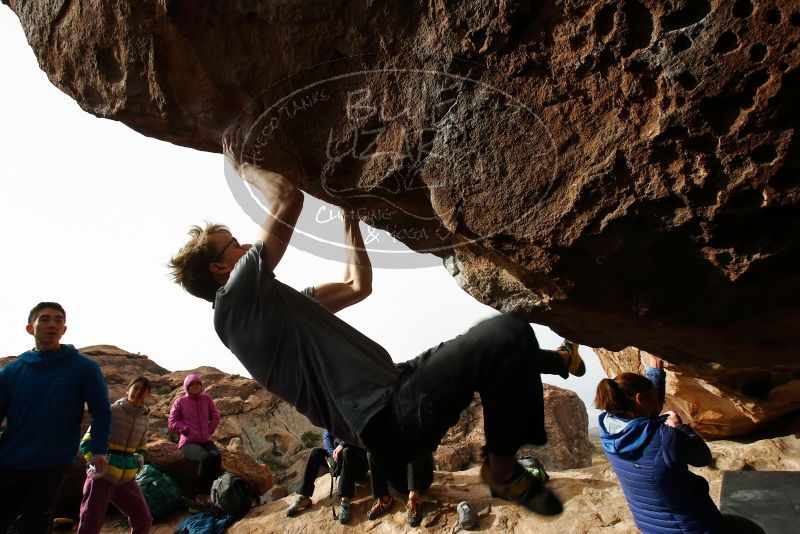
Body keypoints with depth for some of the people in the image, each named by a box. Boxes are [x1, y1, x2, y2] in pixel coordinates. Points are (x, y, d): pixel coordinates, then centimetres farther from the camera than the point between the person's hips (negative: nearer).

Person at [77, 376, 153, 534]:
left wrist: (139, 460, 3)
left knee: (144, 520, 7)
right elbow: (86, 443, -5)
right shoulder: (111, 411, -8)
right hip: (102, 476, -5)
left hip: (126, 479, 5)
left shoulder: (144, 418, 8)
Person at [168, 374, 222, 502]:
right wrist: (188, 431, -12)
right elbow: (172, 422, -3)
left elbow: (215, 417, 11)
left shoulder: (207, 398, 6)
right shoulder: (180, 401, -1)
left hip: (205, 441, 3)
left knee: (216, 456, -30)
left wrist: (209, 431, 0)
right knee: (206, 457, -33)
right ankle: (202, 495, -21)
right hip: (188, 442, -3)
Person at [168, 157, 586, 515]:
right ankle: (503, 468, -2)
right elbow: (288, 197, -12)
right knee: (507, 334, -20)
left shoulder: (270, 307, 22)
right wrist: (243, 167, 7)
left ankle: (549, 361, 44)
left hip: (392, 402, 10)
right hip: (391, 417, -10)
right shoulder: (235, 302, -8)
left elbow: (356, 286, 24)